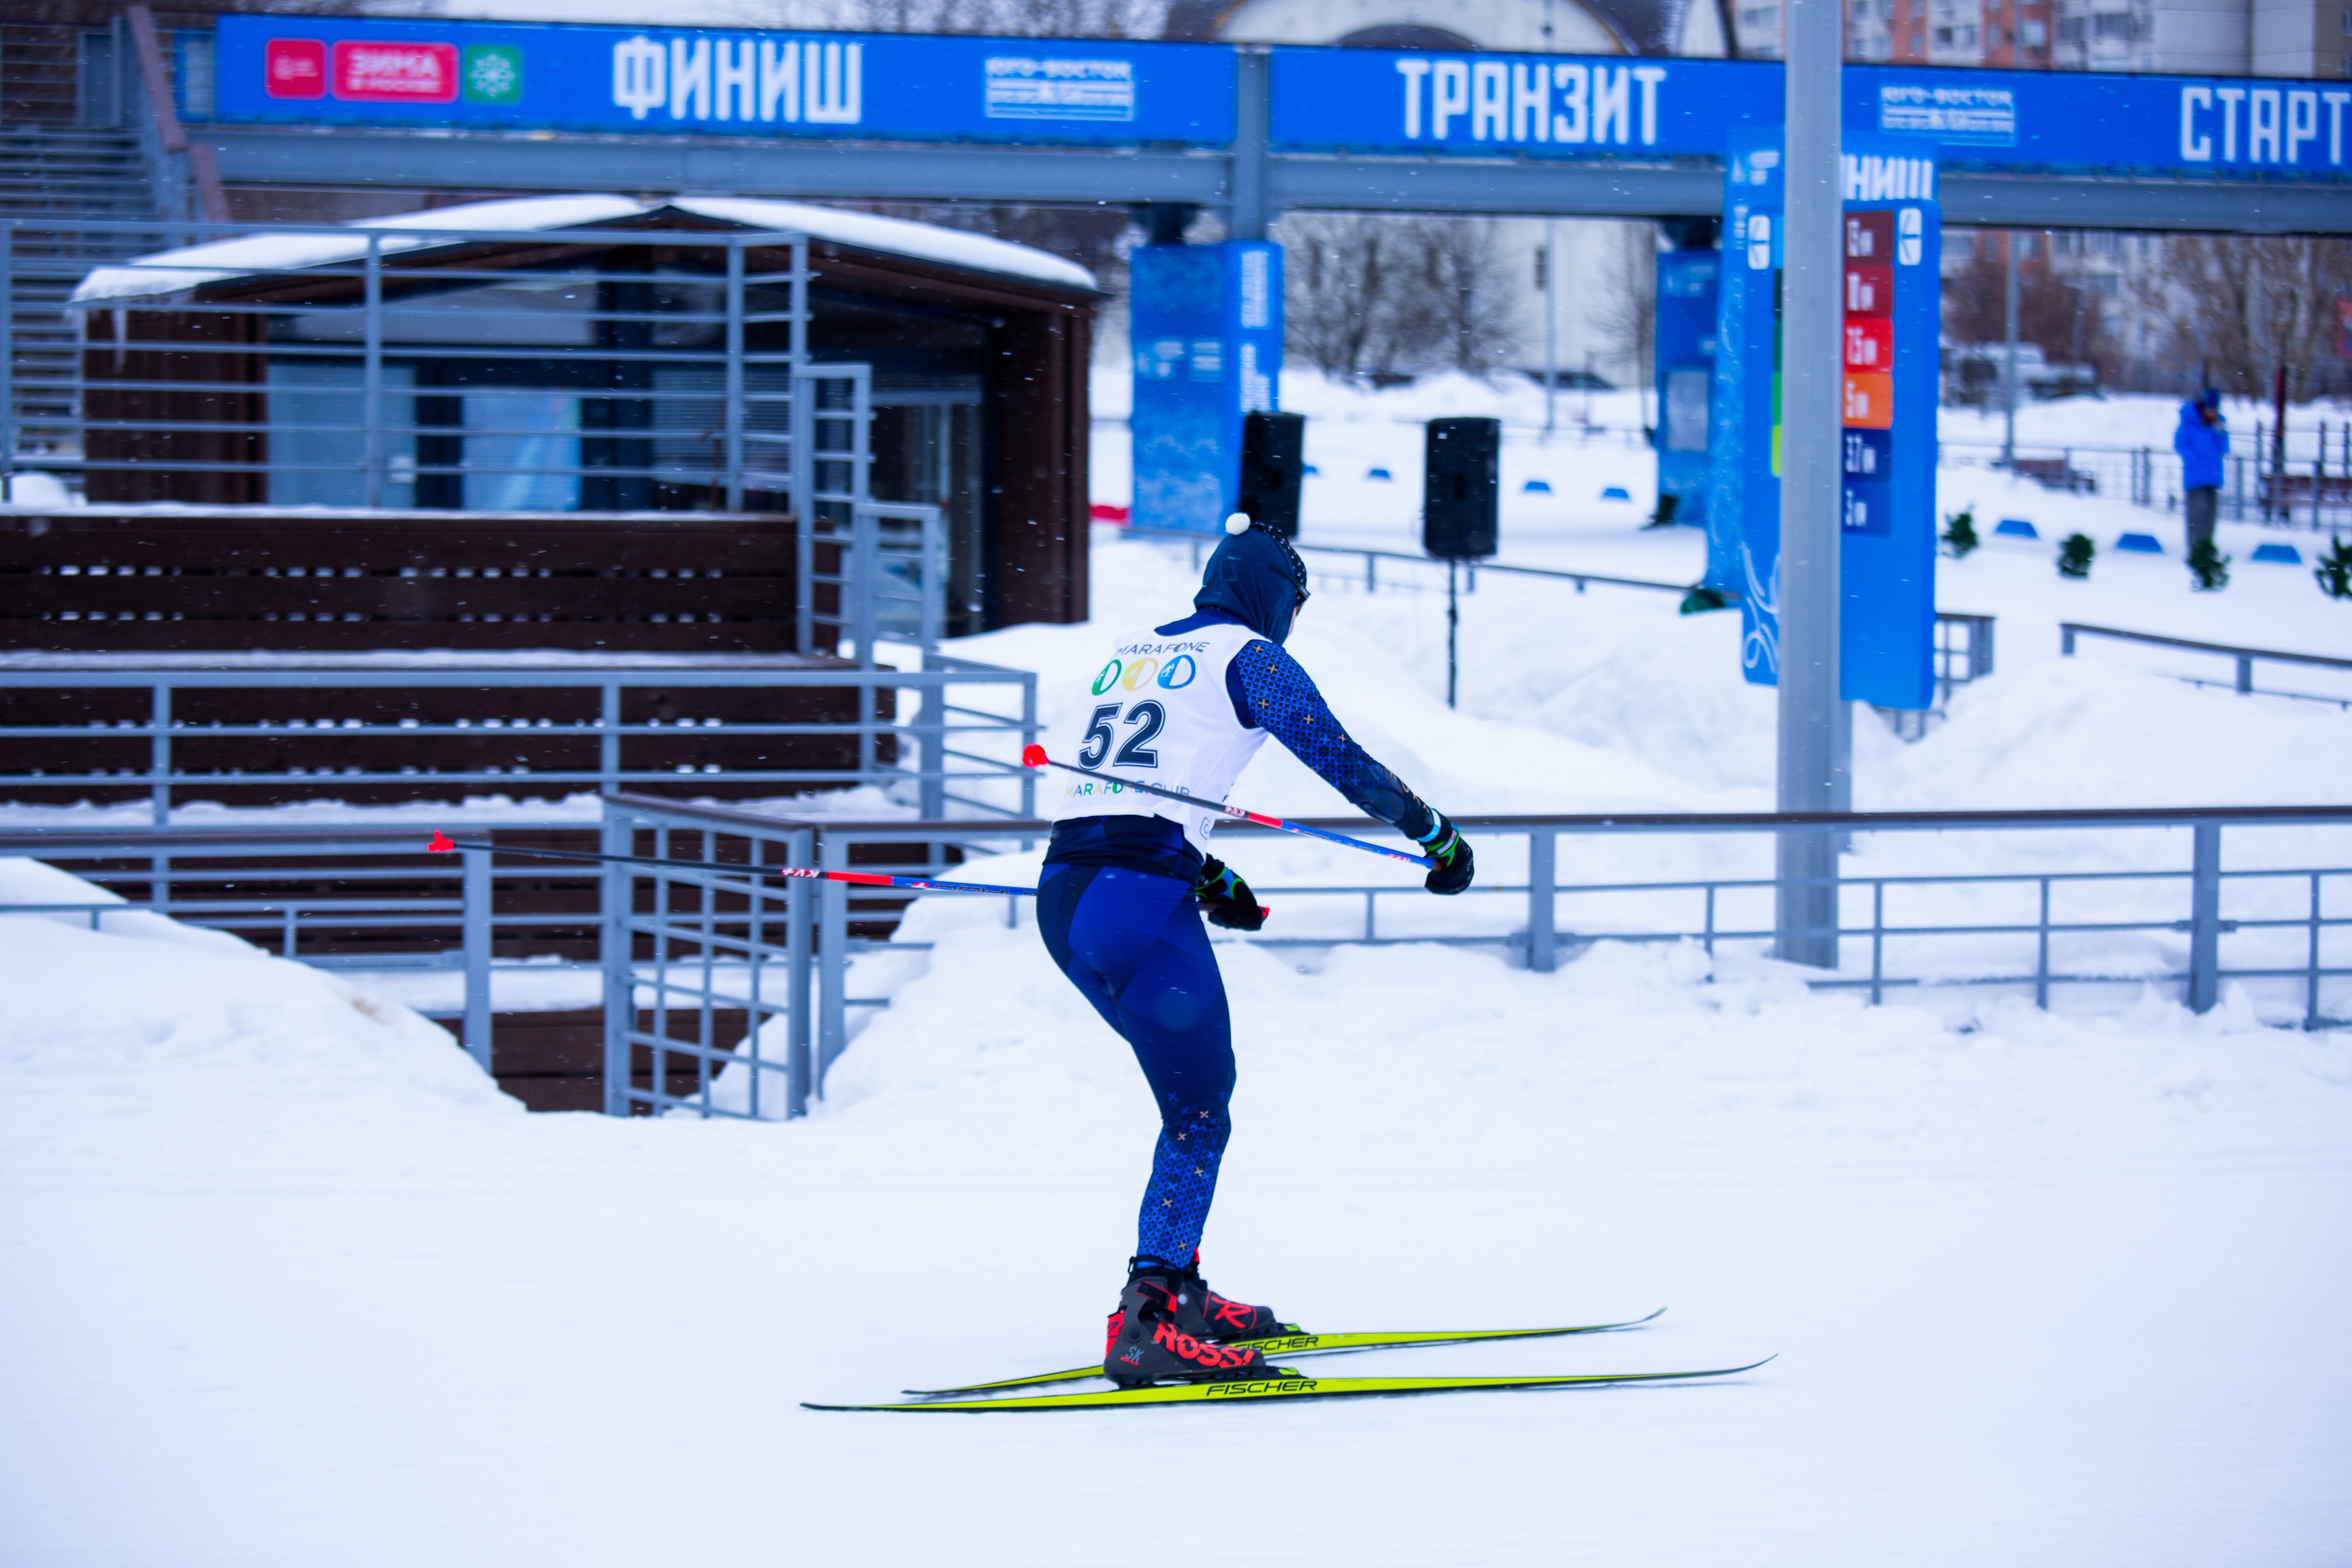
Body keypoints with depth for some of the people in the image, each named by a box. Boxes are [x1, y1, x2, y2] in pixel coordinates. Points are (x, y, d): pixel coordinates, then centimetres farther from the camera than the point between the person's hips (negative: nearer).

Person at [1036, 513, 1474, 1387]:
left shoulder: (1128, 653, 24)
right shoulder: (1247, 655, 4)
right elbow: (1341, 761, 2)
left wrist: (1207, 876, 41)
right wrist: (1433, 832, 15)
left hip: (1064, 891, 8)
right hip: (1142, 900, -8)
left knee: (1195, 1085, 21)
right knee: (1198, 1113, -5)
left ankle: (1177, 1291, 22)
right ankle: (1145, 1326, -17)